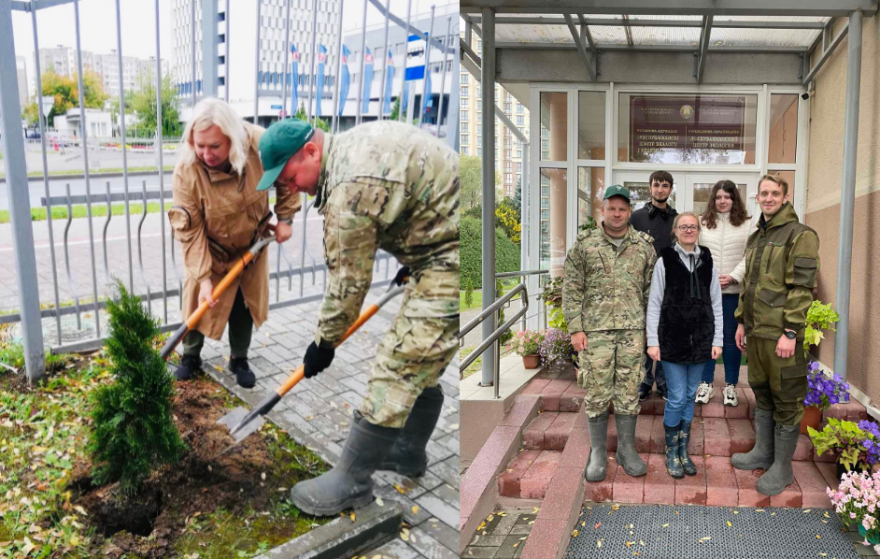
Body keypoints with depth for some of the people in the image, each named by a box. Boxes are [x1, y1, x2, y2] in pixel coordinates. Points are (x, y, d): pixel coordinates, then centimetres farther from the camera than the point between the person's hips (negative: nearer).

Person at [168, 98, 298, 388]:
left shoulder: (259, 143, -28)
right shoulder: (187, 170, -31)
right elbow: (189, 231, -26)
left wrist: (285, 217, -9)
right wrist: (203, 277, -29)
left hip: (251, 244, 2)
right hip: (210, 250, -1)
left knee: (245, 304, 9)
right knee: (199, 301, 4)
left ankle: (239, 360, 29)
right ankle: (190, 356, 30)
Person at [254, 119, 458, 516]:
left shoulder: (350, 190, -23)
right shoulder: (353, 143, 8)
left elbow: (348, 283, -15)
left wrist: (324, 342, 0)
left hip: (451, 261, -11)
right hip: (443, 245, 11)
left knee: (397, 368, -6)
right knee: (420, 364, 20)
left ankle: (352, 482, 6)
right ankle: (409, 453, 36)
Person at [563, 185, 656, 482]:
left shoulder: (644, 245, 8)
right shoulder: (584, 243, 2)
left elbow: (651, 290, 11)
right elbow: (571, 289, 1)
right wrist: (575, 329, -5)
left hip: (632, 329, 2)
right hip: (595, 329, -1)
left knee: (629, 391, 7)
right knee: (597, 391, 2)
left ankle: (627, 449, 21)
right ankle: (597, 453, 15)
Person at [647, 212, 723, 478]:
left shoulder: (707, 262, 6)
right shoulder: (665, 261, -3)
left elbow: (716, 304, 8)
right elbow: (654, 304, -3)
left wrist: (716, 341, 4)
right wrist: (653, 342, -7)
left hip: (700, 340, 3)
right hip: (672, 339, -3)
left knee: (690, 396, 11)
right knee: (677, 398, -2)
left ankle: (683, 450, 24)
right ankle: (671, 452, 15)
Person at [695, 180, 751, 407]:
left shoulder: (746, 224, 1)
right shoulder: (702, 223, 8)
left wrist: (733, 277, -13)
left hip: (733, 290, -1)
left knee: (731, 337, 6)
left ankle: (731, 386, 17)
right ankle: (706, 383, 17)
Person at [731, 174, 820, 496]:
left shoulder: (800, 235, -9)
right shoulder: (756, 238, 16)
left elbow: (802, 287, -15)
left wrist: (790, 333, -19)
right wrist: (741, 321, 18)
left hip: (781, 334, -8)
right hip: (756, 331, 8)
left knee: (786, 400, 3)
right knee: (761, 393, 17)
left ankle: (782, 467, 13)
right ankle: (763, 452, 31)